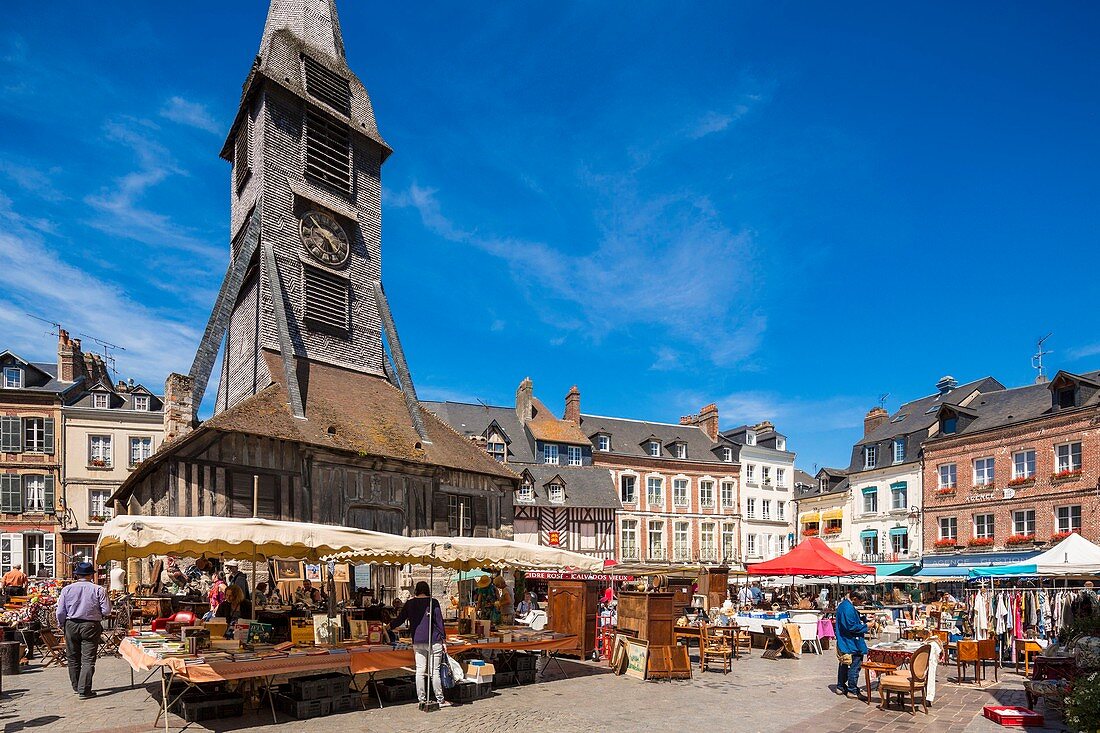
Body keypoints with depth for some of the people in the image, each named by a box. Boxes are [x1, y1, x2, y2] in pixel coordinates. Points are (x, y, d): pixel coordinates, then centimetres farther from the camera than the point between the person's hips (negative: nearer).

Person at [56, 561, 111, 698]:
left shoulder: (67, 589, -1)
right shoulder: (98, 590, -7)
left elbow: (60, 612, 1)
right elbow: (106, 611, -8)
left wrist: (62, 625, 18)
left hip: (71, 625, 3)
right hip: (91, 626, -3)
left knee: (73, 658, 18)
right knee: (88, 660, 0)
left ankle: (76, 687, 30)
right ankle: (84, 691, -4)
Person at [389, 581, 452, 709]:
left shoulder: (409, 604, 6)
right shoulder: (433, 602, -3)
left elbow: (400, 619, 15)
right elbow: (439, 621, -3)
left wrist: (390, 626, 33)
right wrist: (443, 638, 3)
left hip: (417, 642, 3)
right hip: (433, 641, -3)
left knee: (420, 671, 8)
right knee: (435, 671, 0)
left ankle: (422, 700, 10)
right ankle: (440, 700, 6)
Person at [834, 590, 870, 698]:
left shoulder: (842, 605, 10)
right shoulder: (849, 608, -23)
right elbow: (851, 627, -23)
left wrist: (863, 619, 13)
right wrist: (866, 626, -14)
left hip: (843, 642, 11)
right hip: (851, 644, -11)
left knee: (843, 665, 18)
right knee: (854, 666, -1)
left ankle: (840, 687, 27)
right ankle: (852, 690, 6)